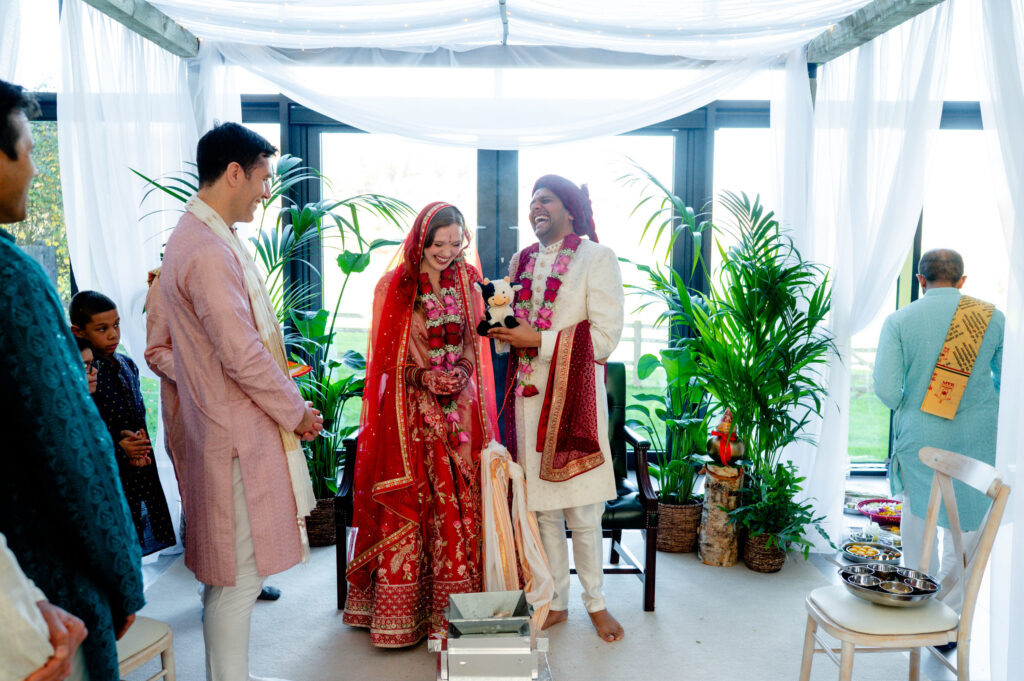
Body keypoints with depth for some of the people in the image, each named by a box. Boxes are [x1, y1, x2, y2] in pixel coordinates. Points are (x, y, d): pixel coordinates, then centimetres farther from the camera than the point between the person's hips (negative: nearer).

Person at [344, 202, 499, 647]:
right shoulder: (394, 287, -2)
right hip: (410, 411, -3)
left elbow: (475, 342, 11)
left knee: (457, 504, 4)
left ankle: (452, 608, 18)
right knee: (406, 505, 0)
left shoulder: (467, 280, 7)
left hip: (458, 409, 3)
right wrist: (424, 377, -15)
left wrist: (460, 374, -8)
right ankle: (400, 616, 12)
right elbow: (388, 357, -1)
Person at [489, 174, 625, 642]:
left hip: (573, 396, -5)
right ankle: (556, 601, 26)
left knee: (582, 513, 3)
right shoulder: (520, 261, 15)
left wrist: (538, 340, -15)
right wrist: (502, 330, -3)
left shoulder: (596, 258, -2)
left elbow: (605, 336, -10)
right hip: (528, 393, 5)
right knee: (542, 508, 11)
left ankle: (595, 602, 24)